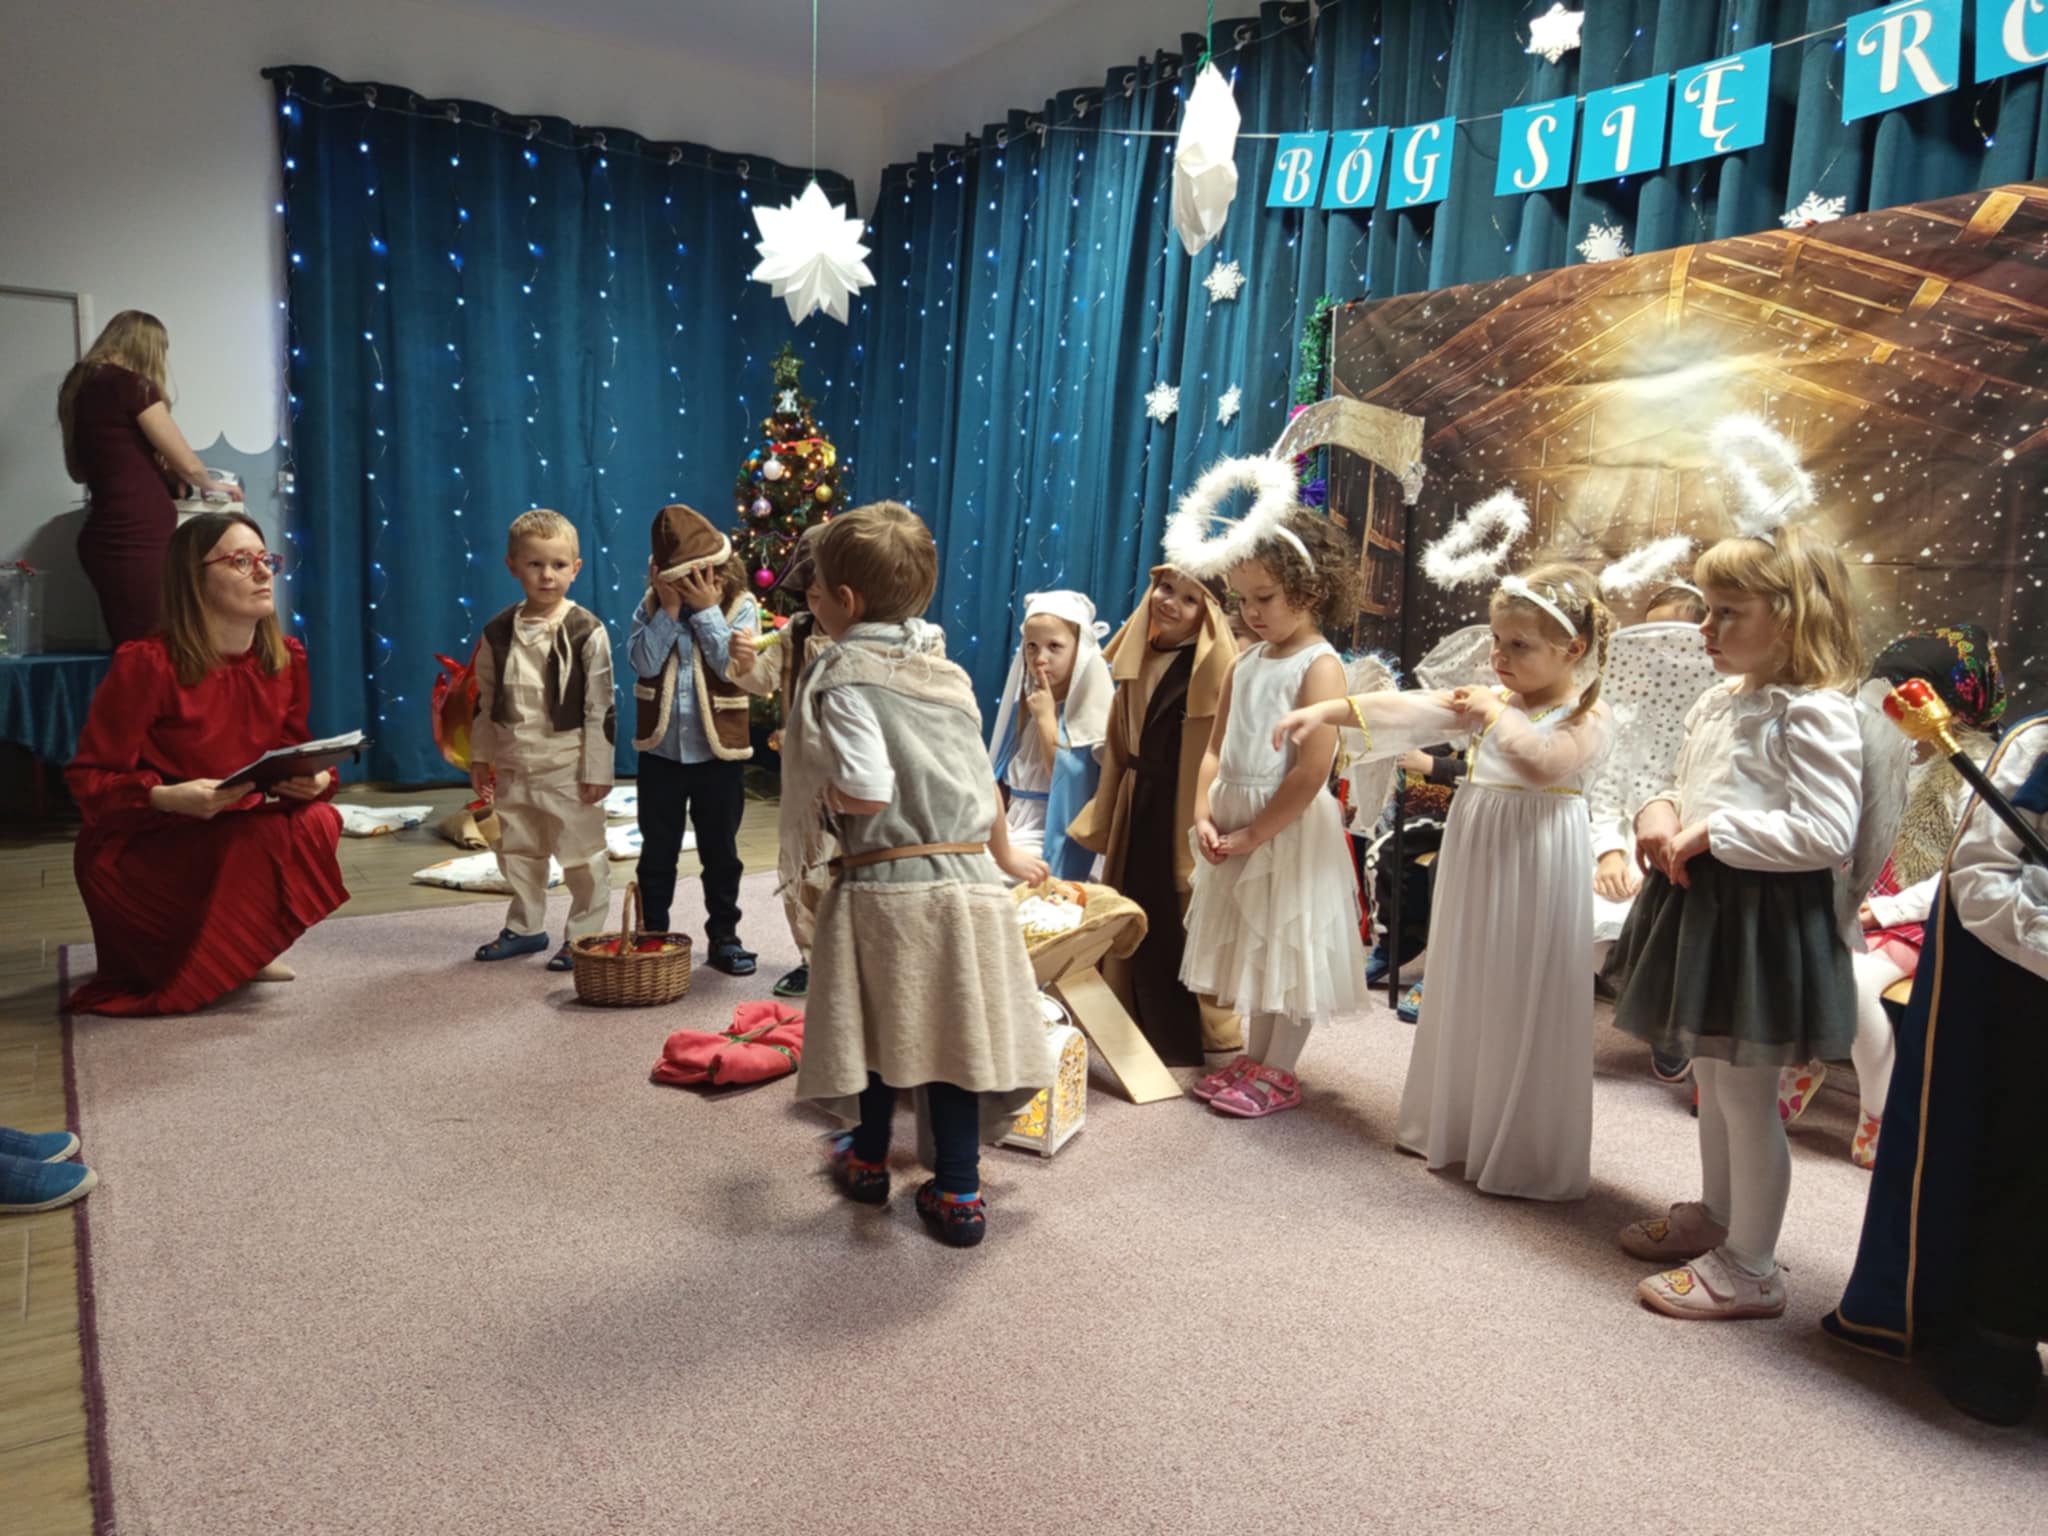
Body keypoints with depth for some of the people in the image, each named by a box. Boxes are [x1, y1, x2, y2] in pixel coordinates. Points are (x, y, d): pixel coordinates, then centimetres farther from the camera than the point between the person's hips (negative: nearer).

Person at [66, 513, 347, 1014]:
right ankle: (180, 962, -3)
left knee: (319, 822, -22)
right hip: (137, 849, -6)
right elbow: (89, 780, -14)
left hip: (233, 837, 6)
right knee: (265, 840, -32)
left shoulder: (286, 659, -2)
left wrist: (315, 779, -20)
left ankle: (237, 945, 2)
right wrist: (168, 798, -34)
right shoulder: (146, 663, -19)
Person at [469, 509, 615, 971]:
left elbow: (601, 707, -11)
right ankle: (525, 927, 34)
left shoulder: (587, 631, -12)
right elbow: (485, 699, 11)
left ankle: (583, 935, 17)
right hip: (513, 765, 5)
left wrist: (598, 769, -12)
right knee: (517, 851, 17)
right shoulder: (498, 632, 2)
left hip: (568, 767, -5)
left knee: (582, 854, 3)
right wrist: (480, 757, 11)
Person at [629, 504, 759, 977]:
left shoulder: (741, 607, -6)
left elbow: (732, 664, -19)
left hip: (718, 753, -2)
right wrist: (669, 610, -17)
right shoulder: (651, 607, 0)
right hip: (660, 751, 2)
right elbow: (644, 662, -14)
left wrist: (707, 610, -18)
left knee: (720, 853, 10)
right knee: (657, 852, 12)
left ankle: (724, 937, 22)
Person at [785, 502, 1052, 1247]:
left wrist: (816, 783, 1)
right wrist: (1005, 854, 30)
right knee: (950, 1028, 9)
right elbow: (980, 774, 16)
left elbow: (868, 792, -20)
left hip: (884, 883, -4)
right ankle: (958, 1193, 16)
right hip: (966, 878, 5)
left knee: (878, 1025, 14)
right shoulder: (945, 670, 9)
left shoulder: (845, 677, -11)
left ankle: (868, 1160, 35)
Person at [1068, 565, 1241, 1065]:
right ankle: (1141, 1030, 29)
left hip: (1185, 813, -7)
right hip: (1139, 808, 8)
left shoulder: (1214, 667, -14)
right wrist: (1108, 812, 16)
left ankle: (1191, 1039, 16)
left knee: (1180, 927, 1)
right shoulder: (1139, 659, 9)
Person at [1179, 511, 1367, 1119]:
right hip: (1236, 827, 8)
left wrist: (1255, 834, -17)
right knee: (1250, 947, 17)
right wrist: (1204, 815, -5)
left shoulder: (1319, 665, -13)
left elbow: (1312, 771, -20)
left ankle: (1279, 1073, 17)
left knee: (1291, 948, 4)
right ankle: (1254, 1057, 32)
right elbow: (1216, 749, 9)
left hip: (1290, 829, -8)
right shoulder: (1245, 663, 9)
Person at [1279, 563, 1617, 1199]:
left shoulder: (1588, 716, -9)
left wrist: (1495, 712, -18)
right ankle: (1455, 1124, 32)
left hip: (1535, 875, -6)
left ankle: (1527, 1153, 15)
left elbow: (1544, 763, -30)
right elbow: (1412, 711, -2)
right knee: (1466, 993, 16)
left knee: (1527, 1009, 1)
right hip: (1476, 861, 6)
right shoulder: (1486, 700, 8)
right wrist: (1328, 710, -12)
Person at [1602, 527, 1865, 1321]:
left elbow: (1829, 835, -23)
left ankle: (1750, 1268, 17)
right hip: (1700, 902, 9)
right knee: (1710, 1078, 22)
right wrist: (1659, 814, -3)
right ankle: (1715, 1215, 41)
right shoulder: (1717, 702, 10)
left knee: (1745, 1093, 2)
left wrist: (1711, 832, -22)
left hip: (1763, 915, -9)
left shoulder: (1816, 713, -16)